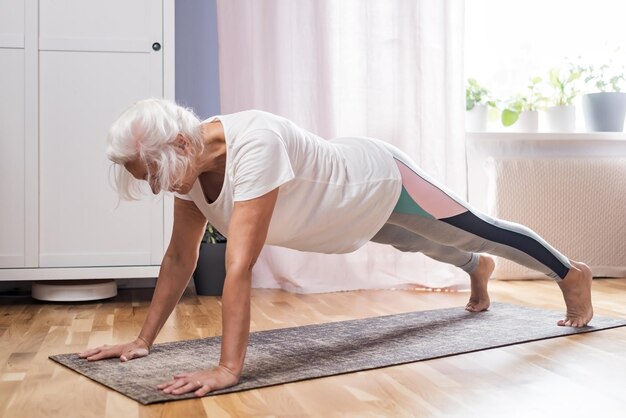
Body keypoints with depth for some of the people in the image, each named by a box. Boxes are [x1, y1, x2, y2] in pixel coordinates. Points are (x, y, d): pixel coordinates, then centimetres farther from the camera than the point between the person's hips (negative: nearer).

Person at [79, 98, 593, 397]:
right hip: (361, 208, 7)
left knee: (479, 229, 17)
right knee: (429, 246, 34)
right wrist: (143, 340, -12)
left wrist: (228, 369, -49)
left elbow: (240, 266, -49)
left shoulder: (254, 144, -45)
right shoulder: (188, 163, -19)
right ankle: (477, 269, 69)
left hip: (386, 183, -7)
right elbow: (180, 257, -11)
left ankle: (572, 274, 45)